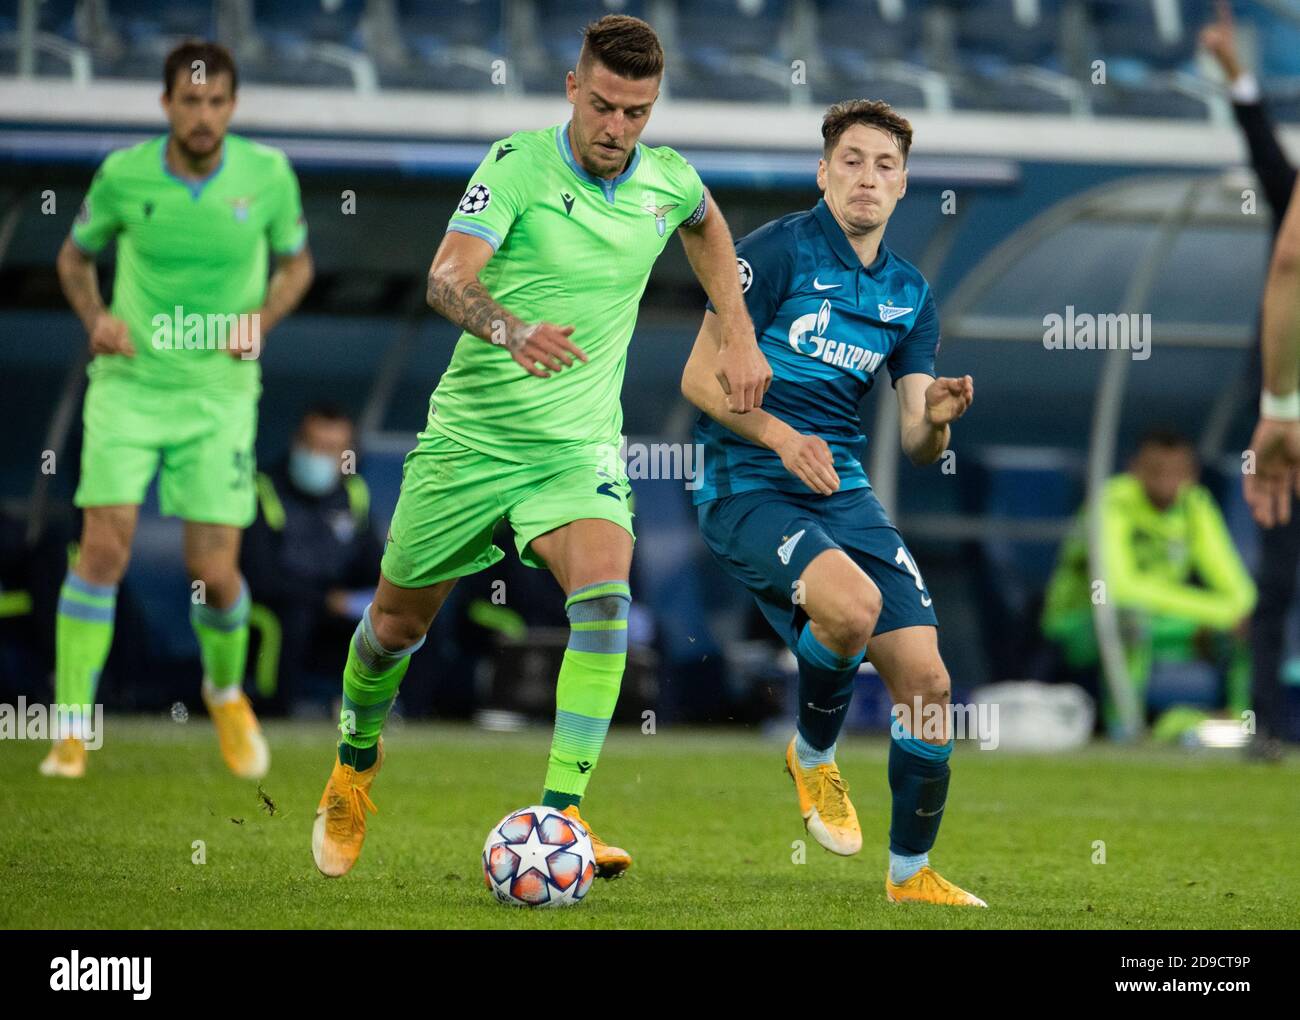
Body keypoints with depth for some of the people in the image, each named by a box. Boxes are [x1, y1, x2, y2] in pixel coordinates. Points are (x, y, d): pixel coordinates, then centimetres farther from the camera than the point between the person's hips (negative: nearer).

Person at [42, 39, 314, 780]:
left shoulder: (268, 174, -6)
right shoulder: (124, 175, -6)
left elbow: (297, 262, 12)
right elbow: (76, 255, 12)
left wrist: (263, 319, -7)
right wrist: (96, 316, -7)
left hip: (220, 392, 0)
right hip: (129, 385, 0)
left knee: (215, 572, -3)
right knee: (105, 548, -14)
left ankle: (227, 690, 29)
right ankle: (72, 730, -6)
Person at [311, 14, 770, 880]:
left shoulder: (668, 182, 0)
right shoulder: (518, 166, -14)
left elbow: (708, 227, 26)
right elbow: (447, 277, -28)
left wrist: (739, 337, 16)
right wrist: (511, 330, -49)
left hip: (579, 444, 2)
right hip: (473, 431, -2)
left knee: (605, 594, -26)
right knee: (399, 618, 12)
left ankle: (561, 816, -25)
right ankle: (356, 762, 43)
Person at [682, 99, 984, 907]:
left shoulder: (910, 295, 12)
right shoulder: (777, 252, -6)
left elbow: (917, 444, 10)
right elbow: (700, 377, -8)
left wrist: (936, 419, -13)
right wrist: (777, 434, -22)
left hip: (843, 490, 6)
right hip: (747, 486, -6)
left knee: (926, 679, -3)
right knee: (852, 602, -34)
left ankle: (912, 874, 15)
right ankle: (813, 756, -3)